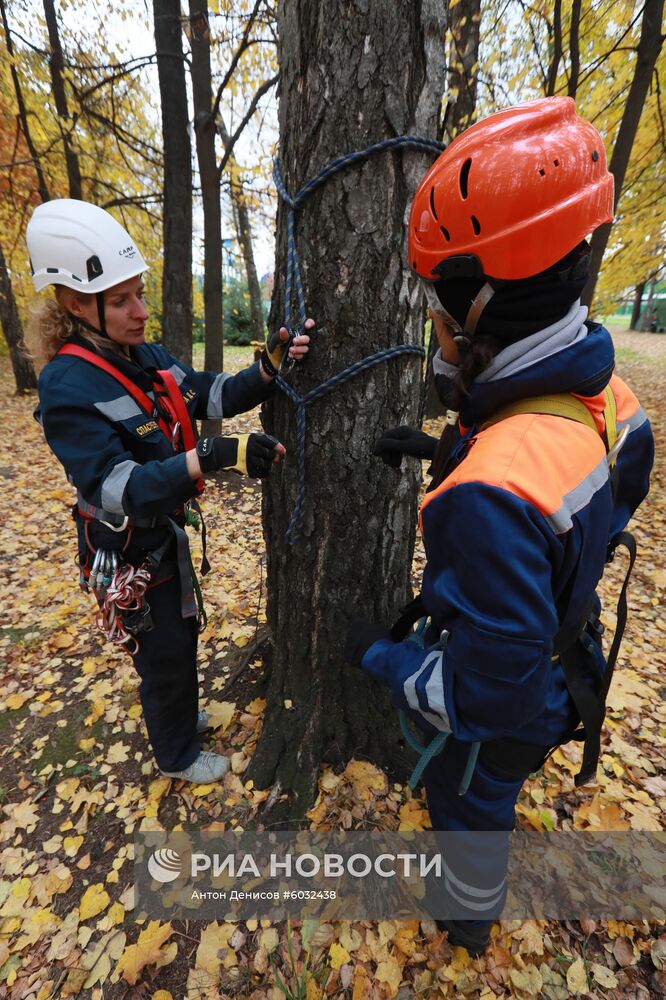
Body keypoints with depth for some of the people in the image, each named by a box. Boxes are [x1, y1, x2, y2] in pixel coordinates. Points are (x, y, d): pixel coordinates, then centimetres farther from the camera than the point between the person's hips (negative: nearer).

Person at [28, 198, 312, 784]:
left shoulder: (147, 357, -2)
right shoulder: (68, 387, -24)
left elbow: (216, 396, -4)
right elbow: (118, 490, -33)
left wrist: (271, 365, -22)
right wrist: (213, 457, -44)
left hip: (167, 534, 7)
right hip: (128, 554, -7)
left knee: (183, 634, 26)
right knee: (164, 653, 14)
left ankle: (177, 713, 57)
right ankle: (178, 755, 44)